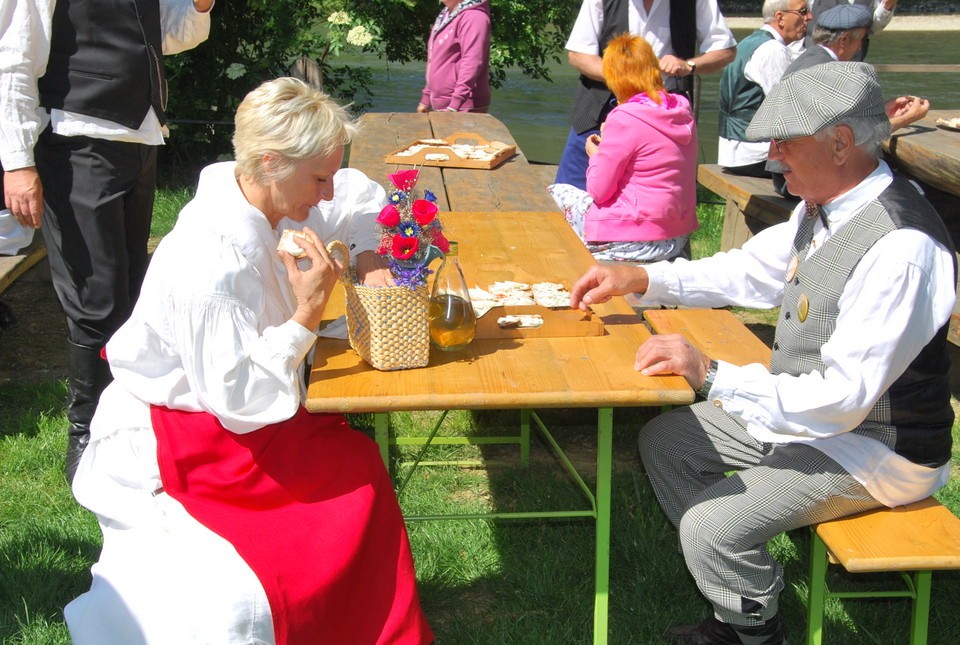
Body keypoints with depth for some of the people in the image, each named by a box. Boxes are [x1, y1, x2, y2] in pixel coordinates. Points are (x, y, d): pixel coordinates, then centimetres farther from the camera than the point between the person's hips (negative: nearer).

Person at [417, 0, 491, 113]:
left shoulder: (473, 16, -14)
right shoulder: (446, 16, 16)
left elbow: (471, 64, -23)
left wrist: (454, 105, -28)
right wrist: (426, 99, 22)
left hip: (464, 108, -9)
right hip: (441, 107, 9)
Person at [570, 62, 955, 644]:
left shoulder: (901, 249, -31)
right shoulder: (822, 207, -3)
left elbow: (845, 398, -31)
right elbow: (750, 271, 13)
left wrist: (712, 375, -31)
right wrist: (640, 279, 3)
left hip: (874, 444, -9)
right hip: (804, 406, 10)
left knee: (711, 528, -22)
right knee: (665, 440, 11)